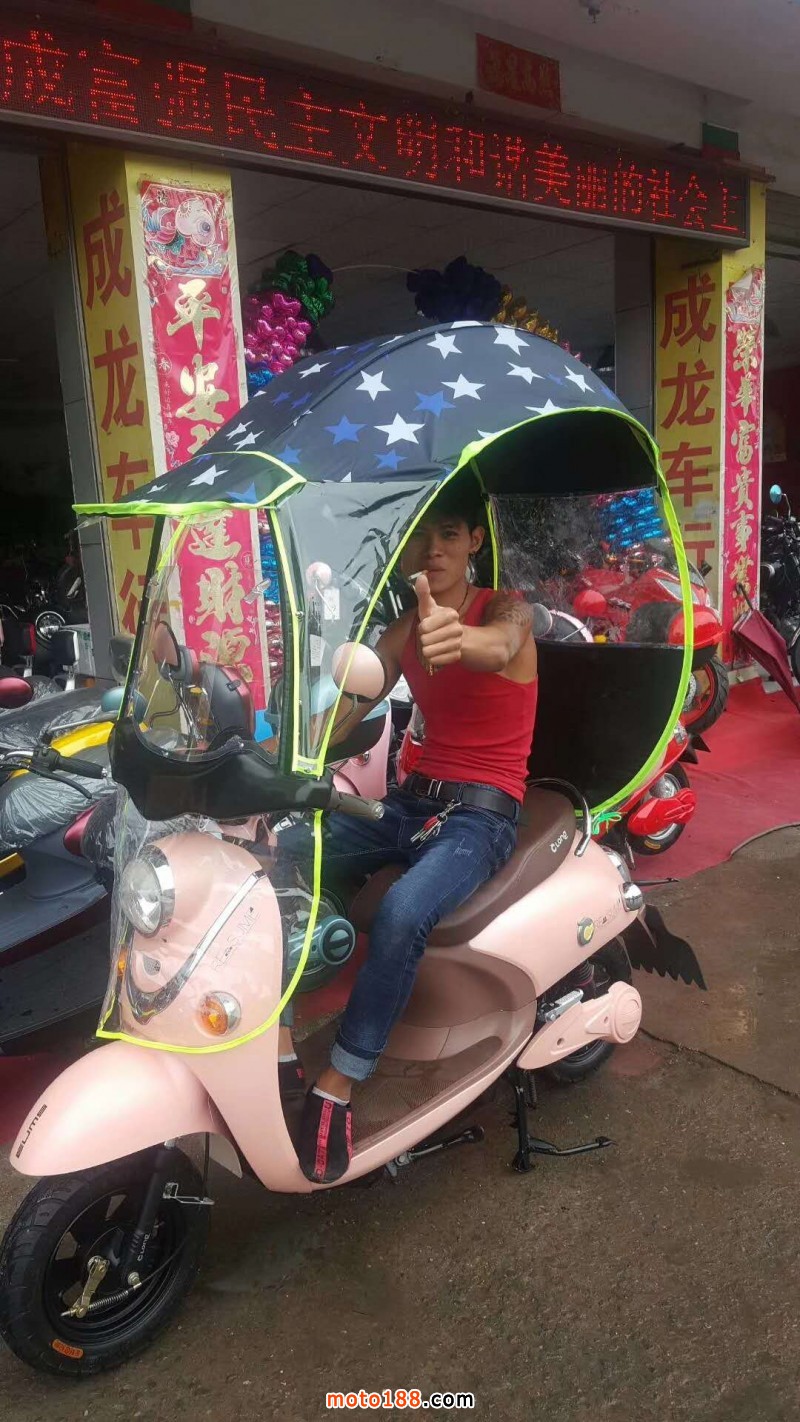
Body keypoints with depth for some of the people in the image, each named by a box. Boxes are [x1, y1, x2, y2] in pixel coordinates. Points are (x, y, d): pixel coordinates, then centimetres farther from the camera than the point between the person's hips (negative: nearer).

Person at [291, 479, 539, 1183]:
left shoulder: (508, 609, -7)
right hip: (413, 799, 6)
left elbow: (499, 647, -33)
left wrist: (459, 639, -59)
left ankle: (337, 1089, -21)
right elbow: (347, 707, 5)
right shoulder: (404, 630, 12)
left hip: (482, 811, -6)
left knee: (402, 913, -35)